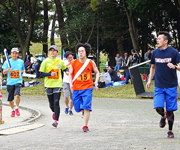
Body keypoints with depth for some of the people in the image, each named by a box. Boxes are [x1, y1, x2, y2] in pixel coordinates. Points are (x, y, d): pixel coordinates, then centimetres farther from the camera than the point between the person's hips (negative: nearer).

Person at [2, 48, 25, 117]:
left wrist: (23, 71, 1)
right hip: (10, 82, 1)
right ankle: (13, 110, 30)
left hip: (18, 81, -1)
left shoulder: (21, 62, 7)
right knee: (10, 99, 6)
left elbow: (23, 70, 23)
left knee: (17, 95, -24)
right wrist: (7, 70, -19)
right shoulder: (7, 62, 3)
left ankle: (17, 108, -1)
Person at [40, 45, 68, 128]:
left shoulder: (60, 62, 5)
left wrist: (67, 72, 0)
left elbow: (65, 68, 22)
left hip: (57, 84, -1)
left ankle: (56, 120, -13)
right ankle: (54, 112, 44)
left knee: (56, 102, -14)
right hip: (48, 85, 1)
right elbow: (41, 73, -1)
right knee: (51, 104, 9)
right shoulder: (46, 62, 0)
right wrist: (50, 74, -17)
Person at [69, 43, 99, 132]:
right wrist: (71, 84, -3)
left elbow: (97, 72, 12)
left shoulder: (91, 63, -3)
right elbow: (70, 74, 11)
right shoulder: (74, 63, -1)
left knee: (86, 108, -12)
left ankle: (85, 126, -5)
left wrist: (96, 81, -4)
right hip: (76, 89, 2)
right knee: (78, 109, 5)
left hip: (87, 88, -2)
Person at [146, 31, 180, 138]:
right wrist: (150, 80, 11)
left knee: (170, 110, 2)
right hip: (159, 86, 2)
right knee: (158, 107, -13)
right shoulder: (155, 53, 5)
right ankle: (163, 116, 22)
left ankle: (170, 131, 19)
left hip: (171, 86, -2)